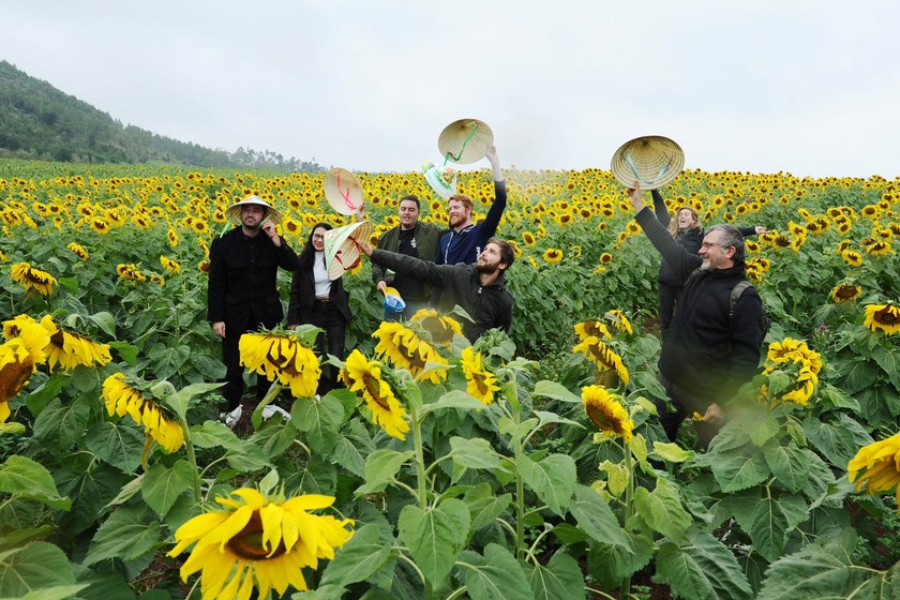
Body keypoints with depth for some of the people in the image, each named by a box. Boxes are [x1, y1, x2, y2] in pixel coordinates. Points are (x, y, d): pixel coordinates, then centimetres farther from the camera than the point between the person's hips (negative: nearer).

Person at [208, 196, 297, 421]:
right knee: (234, 366, 9)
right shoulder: (223, 242, -6)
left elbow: (293, 265, -17)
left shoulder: (273, 241, -2)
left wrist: (275, 239, -25)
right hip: (235, 314, -1)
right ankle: (232, 407, 29)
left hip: (266, 313, 1)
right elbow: (216, 284, -6)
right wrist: (216, 318, -10)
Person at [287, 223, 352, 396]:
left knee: (336, 356, 2)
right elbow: (295, 291, 0)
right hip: (312, 312, -1)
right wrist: (292, 320, -4)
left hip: (335, 311, 1)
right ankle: (318, 394, 22)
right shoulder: (303, 260, -1)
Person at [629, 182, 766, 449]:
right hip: (667, 381, 7)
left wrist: (722, 402, -20)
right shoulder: (696, 272, 3)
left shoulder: (744, 297, -17)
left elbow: (747, 358, -18)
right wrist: (639, 205, 12)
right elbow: (667, 243, 11)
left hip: (704, 396, -6)